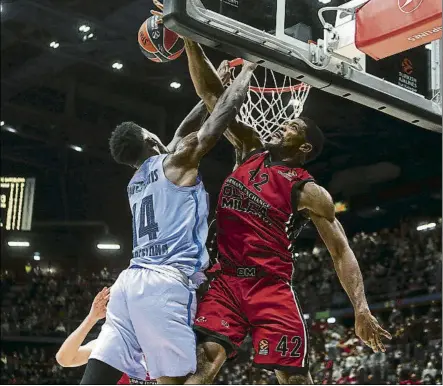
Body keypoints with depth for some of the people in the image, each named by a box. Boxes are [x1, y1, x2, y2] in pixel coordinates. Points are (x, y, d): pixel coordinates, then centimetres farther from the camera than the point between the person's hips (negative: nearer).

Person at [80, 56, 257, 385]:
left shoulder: (135, 183, 26)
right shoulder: (177, 161, 4)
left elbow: (171, 146, 40)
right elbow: (221, 117, 5)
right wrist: (247, 69, 19)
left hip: (132, 280, 8)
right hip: (167, 282, -8)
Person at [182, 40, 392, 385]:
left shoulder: (308, 192, -2)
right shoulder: (251, 151, 12)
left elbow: (341, 251, -6)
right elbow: (212, 94, 11)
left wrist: (361, 310, -18)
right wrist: (191, 43, 3)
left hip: (271, 287, -4)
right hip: (227, 280, 4)